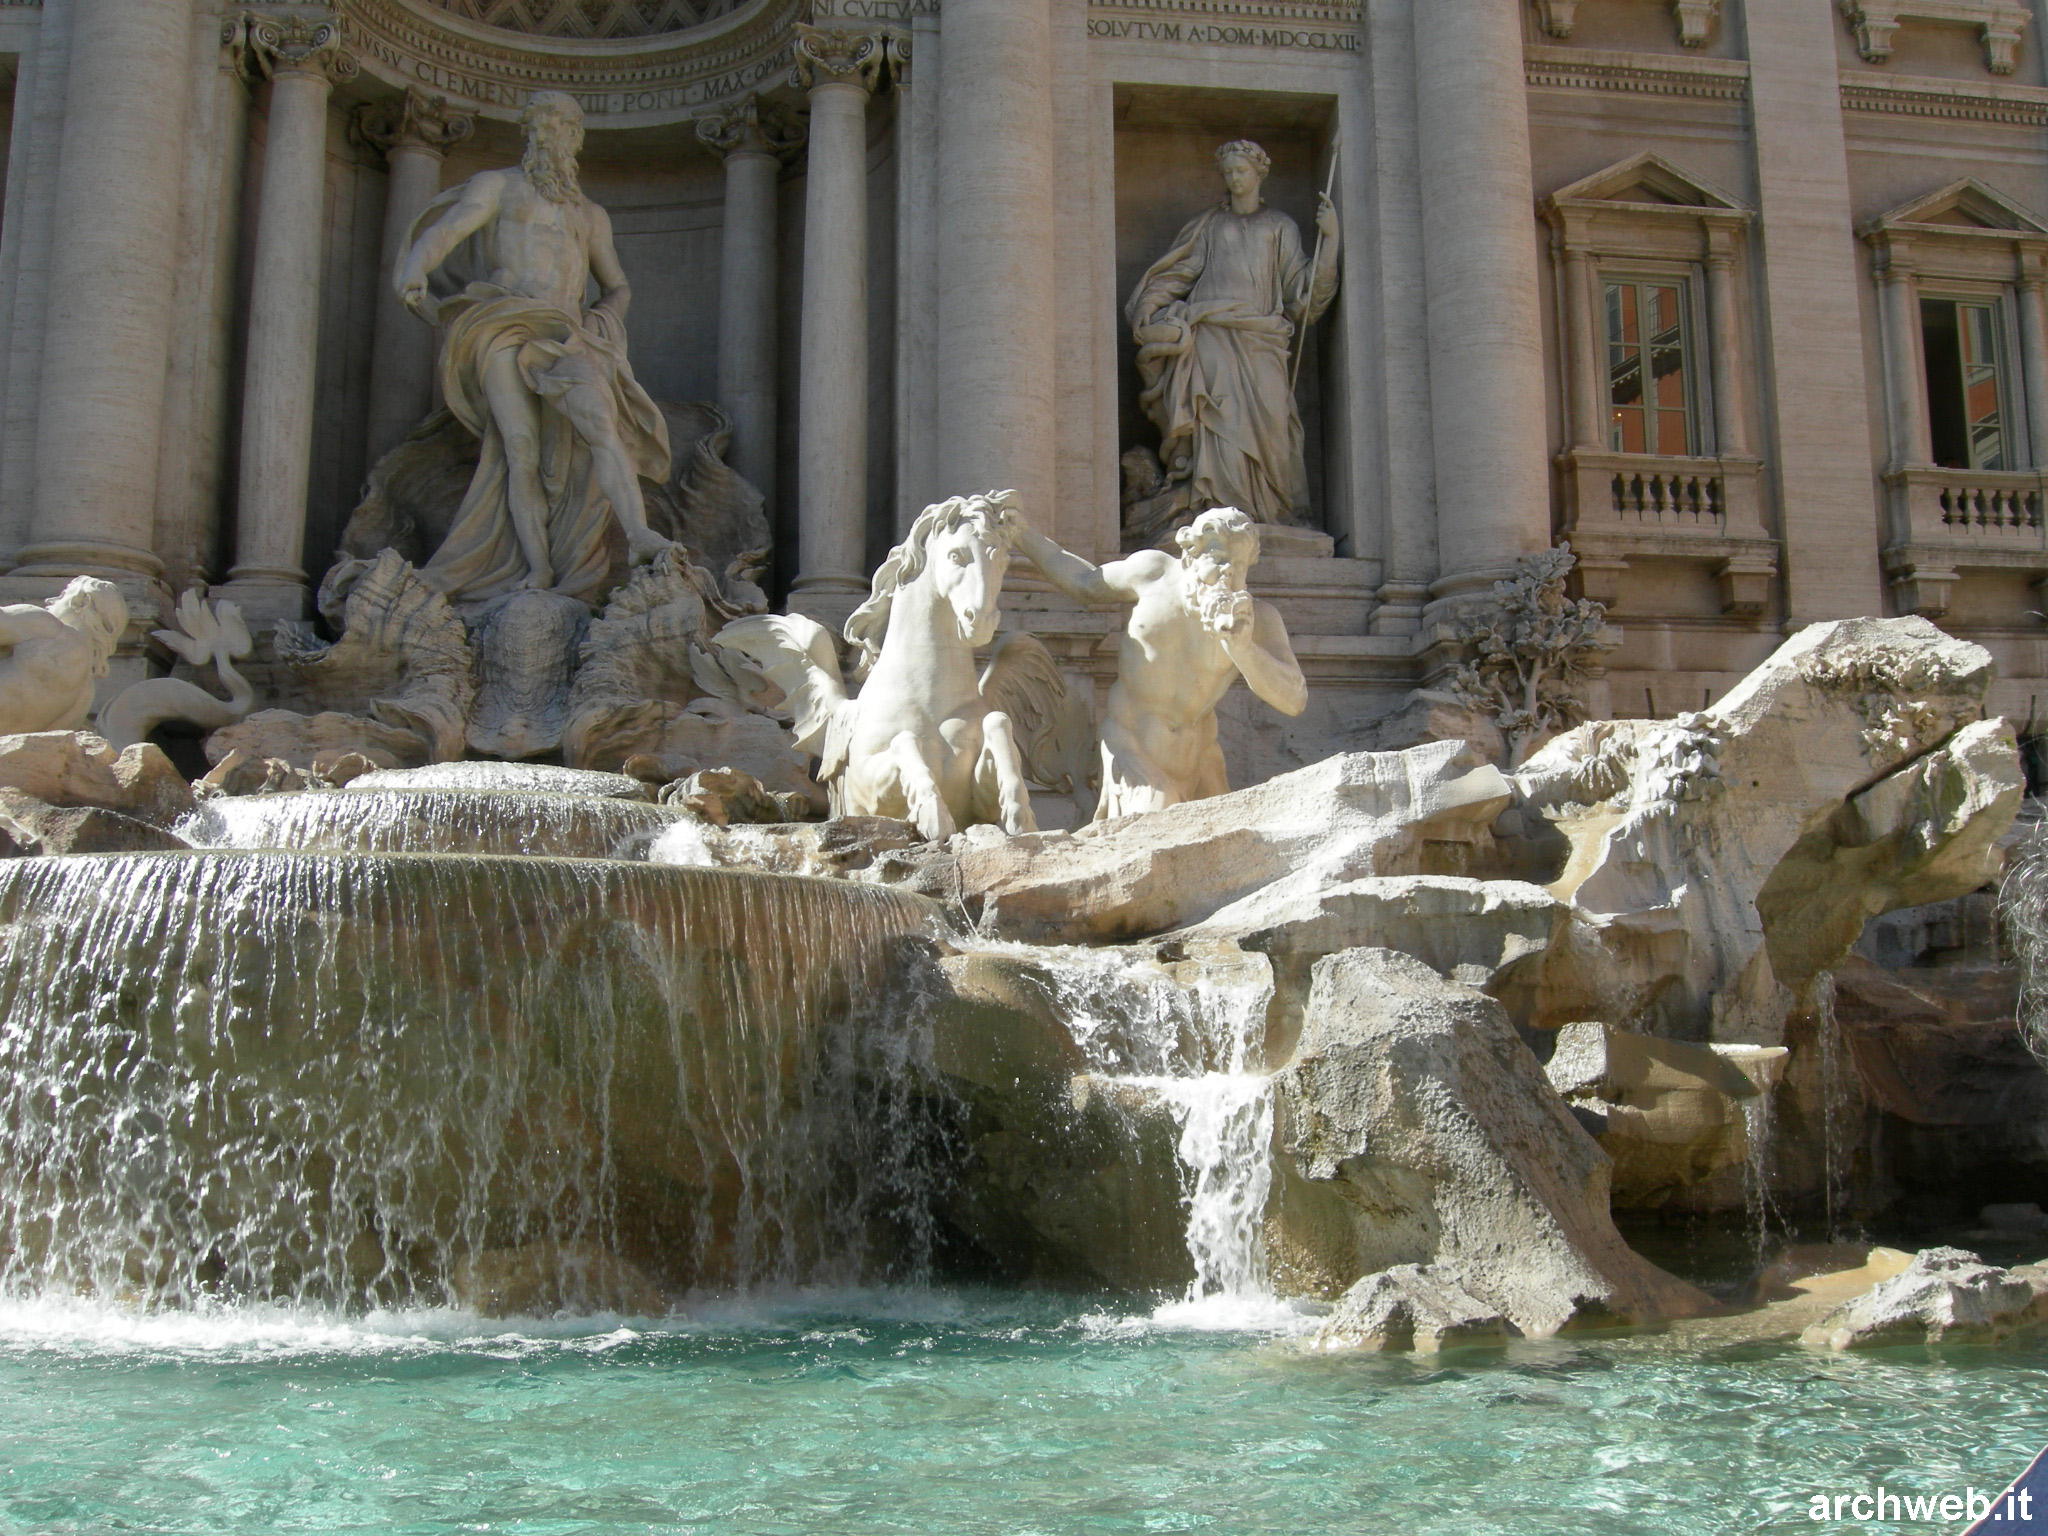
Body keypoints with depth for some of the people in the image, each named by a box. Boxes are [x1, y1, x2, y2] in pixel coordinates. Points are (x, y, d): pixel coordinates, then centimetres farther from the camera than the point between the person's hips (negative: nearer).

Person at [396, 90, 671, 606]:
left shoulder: (591, 215, 30)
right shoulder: (496, 186, 18)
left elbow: (619, 286, 36)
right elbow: (447, 228, 0)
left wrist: (603, 317, 11)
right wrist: (416, 268, -22)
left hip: (567, 338, 2)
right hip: (506, 329, -2)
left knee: (600, 423, -25)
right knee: (522, 449, -16)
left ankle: (639, 534, -41)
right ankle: (537, 569, -20)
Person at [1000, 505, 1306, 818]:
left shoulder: (1257, 619, -13)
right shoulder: (1153, 571, -8)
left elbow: (1295, 700, -23)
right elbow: (1087, 584, 13)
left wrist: (1241, 648, -38)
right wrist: (1025, 536, 17)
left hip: (1195, 755, 2)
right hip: (1132, 742, -2)